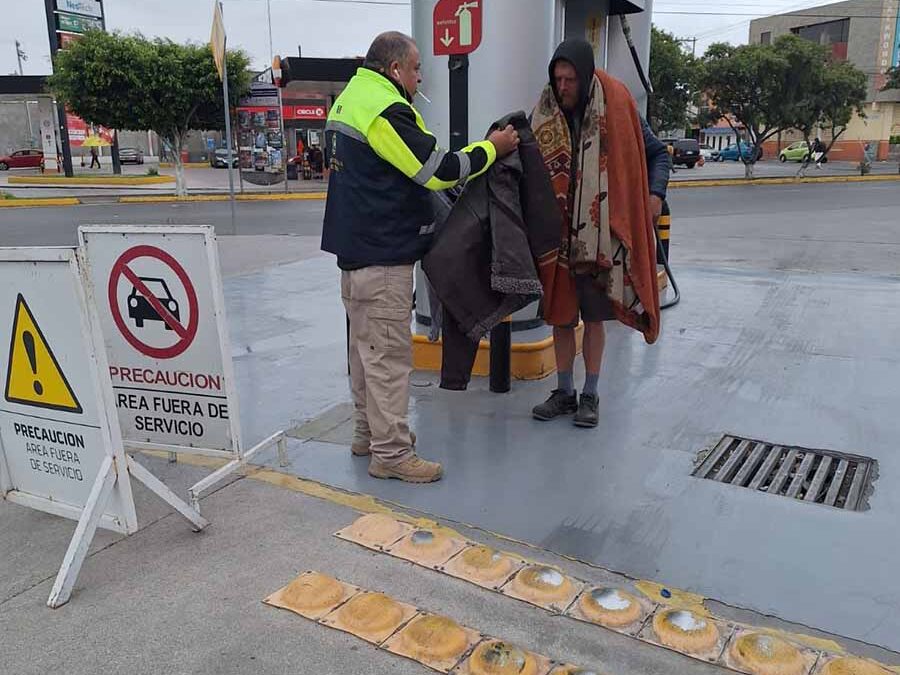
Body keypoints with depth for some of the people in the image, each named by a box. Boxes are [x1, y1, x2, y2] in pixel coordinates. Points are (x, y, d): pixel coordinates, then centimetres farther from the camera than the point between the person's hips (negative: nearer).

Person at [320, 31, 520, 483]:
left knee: (366, 345, 17)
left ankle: (368, 432, 29)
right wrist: (492, 148, -5)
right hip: (383, 253, -10)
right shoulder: (386, 110, -17)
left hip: (354, 247, 10)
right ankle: (391, 453, 4)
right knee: (389, 353, -4)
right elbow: (439, 171, -19)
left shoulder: (349, 99, 14)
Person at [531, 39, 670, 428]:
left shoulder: (616, 108, -5)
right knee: (560, 315, 7)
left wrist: (656, 193, -10)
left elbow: (657, 153, 5)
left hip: (600, 233, -2)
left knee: (594, 316, 3)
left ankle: (590, 396, 16)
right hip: (557, 233, 3)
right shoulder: (545, 113, 3)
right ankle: (564, 392, 21)